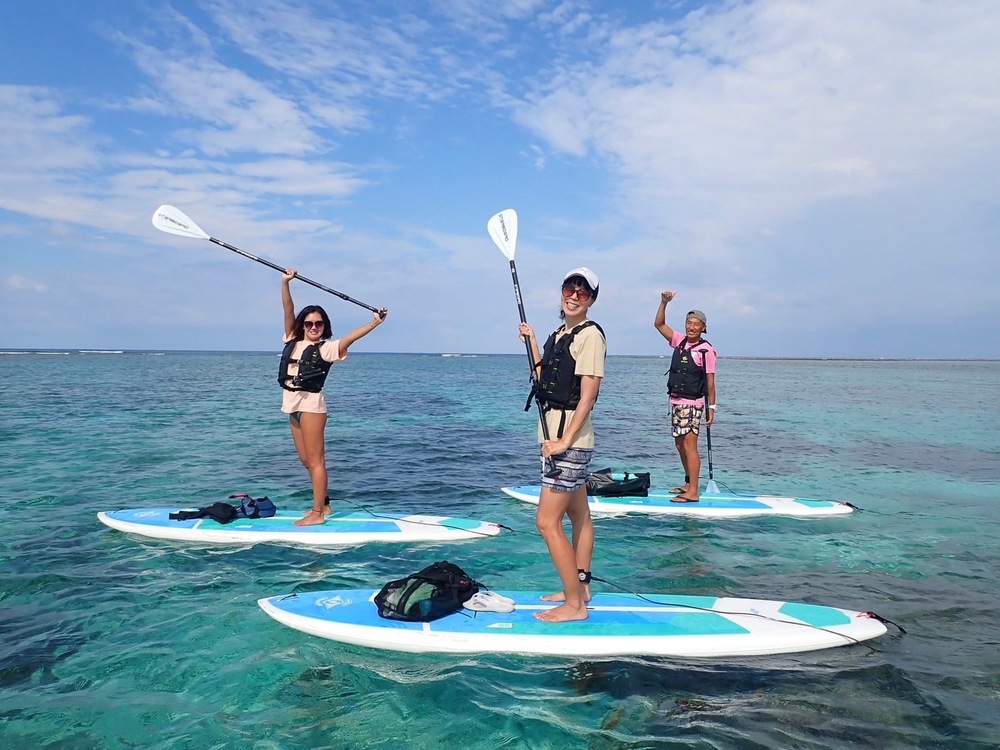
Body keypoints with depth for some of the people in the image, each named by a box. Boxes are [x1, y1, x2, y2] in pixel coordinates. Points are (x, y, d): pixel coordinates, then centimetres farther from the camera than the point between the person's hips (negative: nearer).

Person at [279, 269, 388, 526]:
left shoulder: (327, 348, -6)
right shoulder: (293, 341, 10)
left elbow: (350, 337, -19)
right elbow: (288, 310, 5)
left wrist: (375, 322, -30)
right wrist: (285, 283, -3)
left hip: (311, 404, -7)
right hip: (293, 404, 7)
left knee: (315, 460, -3)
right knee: (306, 460, 13)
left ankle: (318, 513, 3)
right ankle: (323, 503, 25)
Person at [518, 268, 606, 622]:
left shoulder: (590, 334, -13)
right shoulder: (559, 334, 13)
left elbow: (587, 396, -18)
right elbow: (544, 379, 16)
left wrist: (564, 442, -21)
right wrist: (531, 341, 15)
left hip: (571, 440, -9)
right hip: (558, 436, 9)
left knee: (547, 521, -8)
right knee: (579, 516, 18)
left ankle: (574, 605, 2)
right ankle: (580, 587, 30)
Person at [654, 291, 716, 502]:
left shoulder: (706, 350, -9)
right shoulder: (680, 341, 8)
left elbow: (710, 381, -9)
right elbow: (659, 324, 13)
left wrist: (711, 407, -10)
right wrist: (664, 303, 0)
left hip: (692, 404, -7)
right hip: (676, 401, 7)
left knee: (689, 445, -9)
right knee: (680, 444, 13)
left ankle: (693, 492, -7)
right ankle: (688, 483, 25)